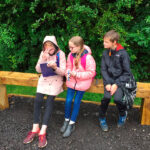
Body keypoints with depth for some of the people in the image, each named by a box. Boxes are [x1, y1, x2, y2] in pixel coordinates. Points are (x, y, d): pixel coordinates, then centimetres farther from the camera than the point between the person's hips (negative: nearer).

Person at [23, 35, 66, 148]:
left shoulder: (60, 54, -10)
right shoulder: (43, 53, 2)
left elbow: (63, 72, -12)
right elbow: (38, 70, 0)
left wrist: (55, 67, -33)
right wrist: (42, 60, -17)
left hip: (55, 80, -3)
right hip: (44, 79, 3)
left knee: (49, 101, -16)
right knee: (38, 100, -14)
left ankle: (43, 131, -13)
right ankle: (35, 129, -4)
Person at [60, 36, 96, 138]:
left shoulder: (88, 57, -20)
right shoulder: (71, 55, -3)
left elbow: (91, 72, -15)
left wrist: (77, 74, -22)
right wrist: (68, 73, -11)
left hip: (82, 82, -4)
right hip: (72, 80, 4)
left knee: (77, 102, 1)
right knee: (68, 100, -2)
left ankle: (72, 124, 17)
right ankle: (66, 120, 22)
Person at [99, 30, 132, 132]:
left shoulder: (123, 53, -12)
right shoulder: (106, 53, 0)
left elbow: (127, 73, -9)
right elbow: (103, 69, 3)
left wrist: (116, 84, -17)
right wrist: (107, 83, -11)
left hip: (120, 80, -2)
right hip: (109, 79, 3)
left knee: (117, 98, -23)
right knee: (107, 97, -22)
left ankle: (123, 114, 12)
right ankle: (102, 118, 4)